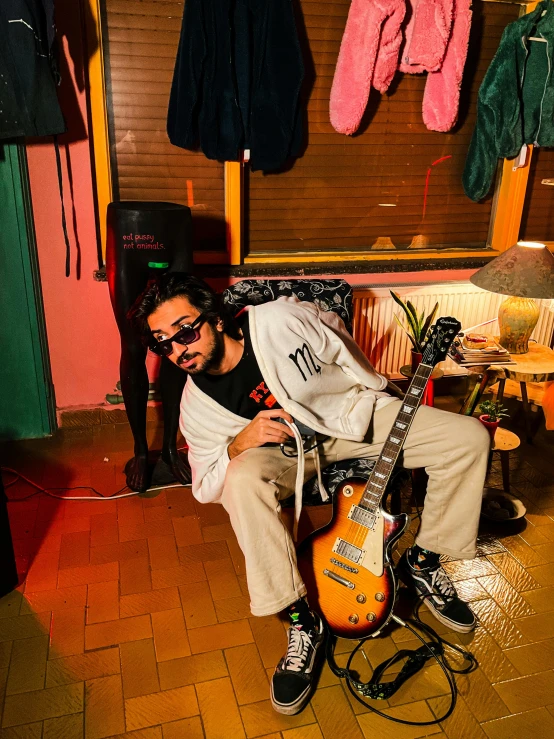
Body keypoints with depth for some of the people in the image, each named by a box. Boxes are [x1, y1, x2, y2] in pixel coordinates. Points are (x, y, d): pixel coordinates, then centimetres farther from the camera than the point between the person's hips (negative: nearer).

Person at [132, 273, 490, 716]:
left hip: (353, 413, 1)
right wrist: (239, 444, -27)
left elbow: (340, 339, -3)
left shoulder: (280, 320, -25)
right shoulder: (197, 406, -16)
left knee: (470, 437, -13)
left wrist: (375, 392, 10)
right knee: (242, 480, -35)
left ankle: (422, 563, 6)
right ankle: (302, 622, -18)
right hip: (285, 445, 0)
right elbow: (205, 487, -6)